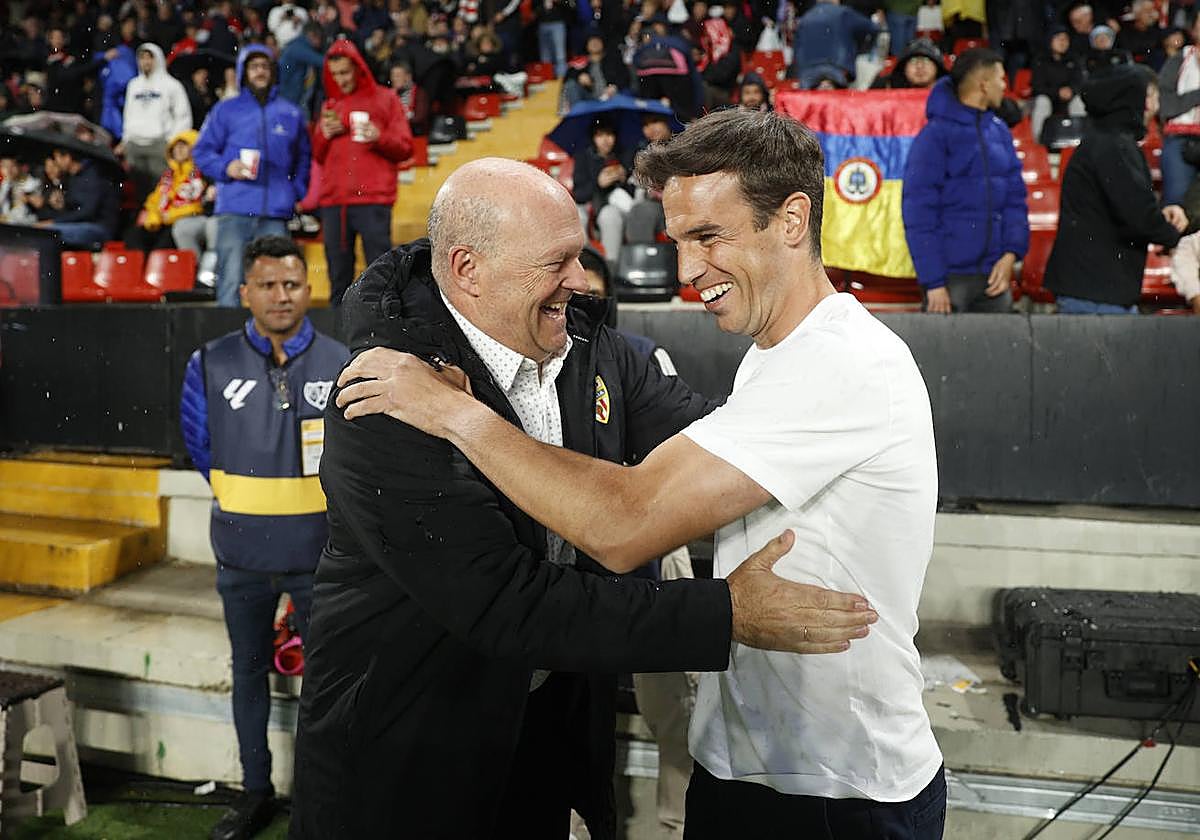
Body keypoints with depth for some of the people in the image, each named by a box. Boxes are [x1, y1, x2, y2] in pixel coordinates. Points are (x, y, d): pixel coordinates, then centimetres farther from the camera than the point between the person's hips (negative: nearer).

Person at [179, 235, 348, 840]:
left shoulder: (341, 365, -6)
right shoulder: (212, 365, -4)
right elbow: (201, 445, 10)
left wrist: (304, 502, 7)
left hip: (318, 551, -1)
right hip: (241, 553, 2)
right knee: (249, 670, 15)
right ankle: (255, 791, 32)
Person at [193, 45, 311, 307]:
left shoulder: (290, 113, 16)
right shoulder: (225, 110, 11)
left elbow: (303, 158, 22)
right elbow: (202, 151, 11)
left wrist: (298, 193, 9)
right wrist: (226, 168, -7)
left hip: (276, 214, 1)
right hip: (234, 210, -1)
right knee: (230, 278, -6)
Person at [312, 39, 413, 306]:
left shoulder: (384, 99, 9)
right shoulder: (329, 105, 20)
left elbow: (405, 148, 3)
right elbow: (318, 156, 22)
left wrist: (379, 137, -14)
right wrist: (323, 134, 2)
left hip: (373, 200, -4)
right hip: (333, 202, 4)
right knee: (338, 274, 6)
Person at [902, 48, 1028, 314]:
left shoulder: (1000, 131, 11)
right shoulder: (935, 134, -8)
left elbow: (1015, 196, 13)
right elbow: (918, 214, -13)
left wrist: (1011, 252, -2)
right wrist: (933, 282, -17)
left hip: (994, 273, 6)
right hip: (951, 276, -6)